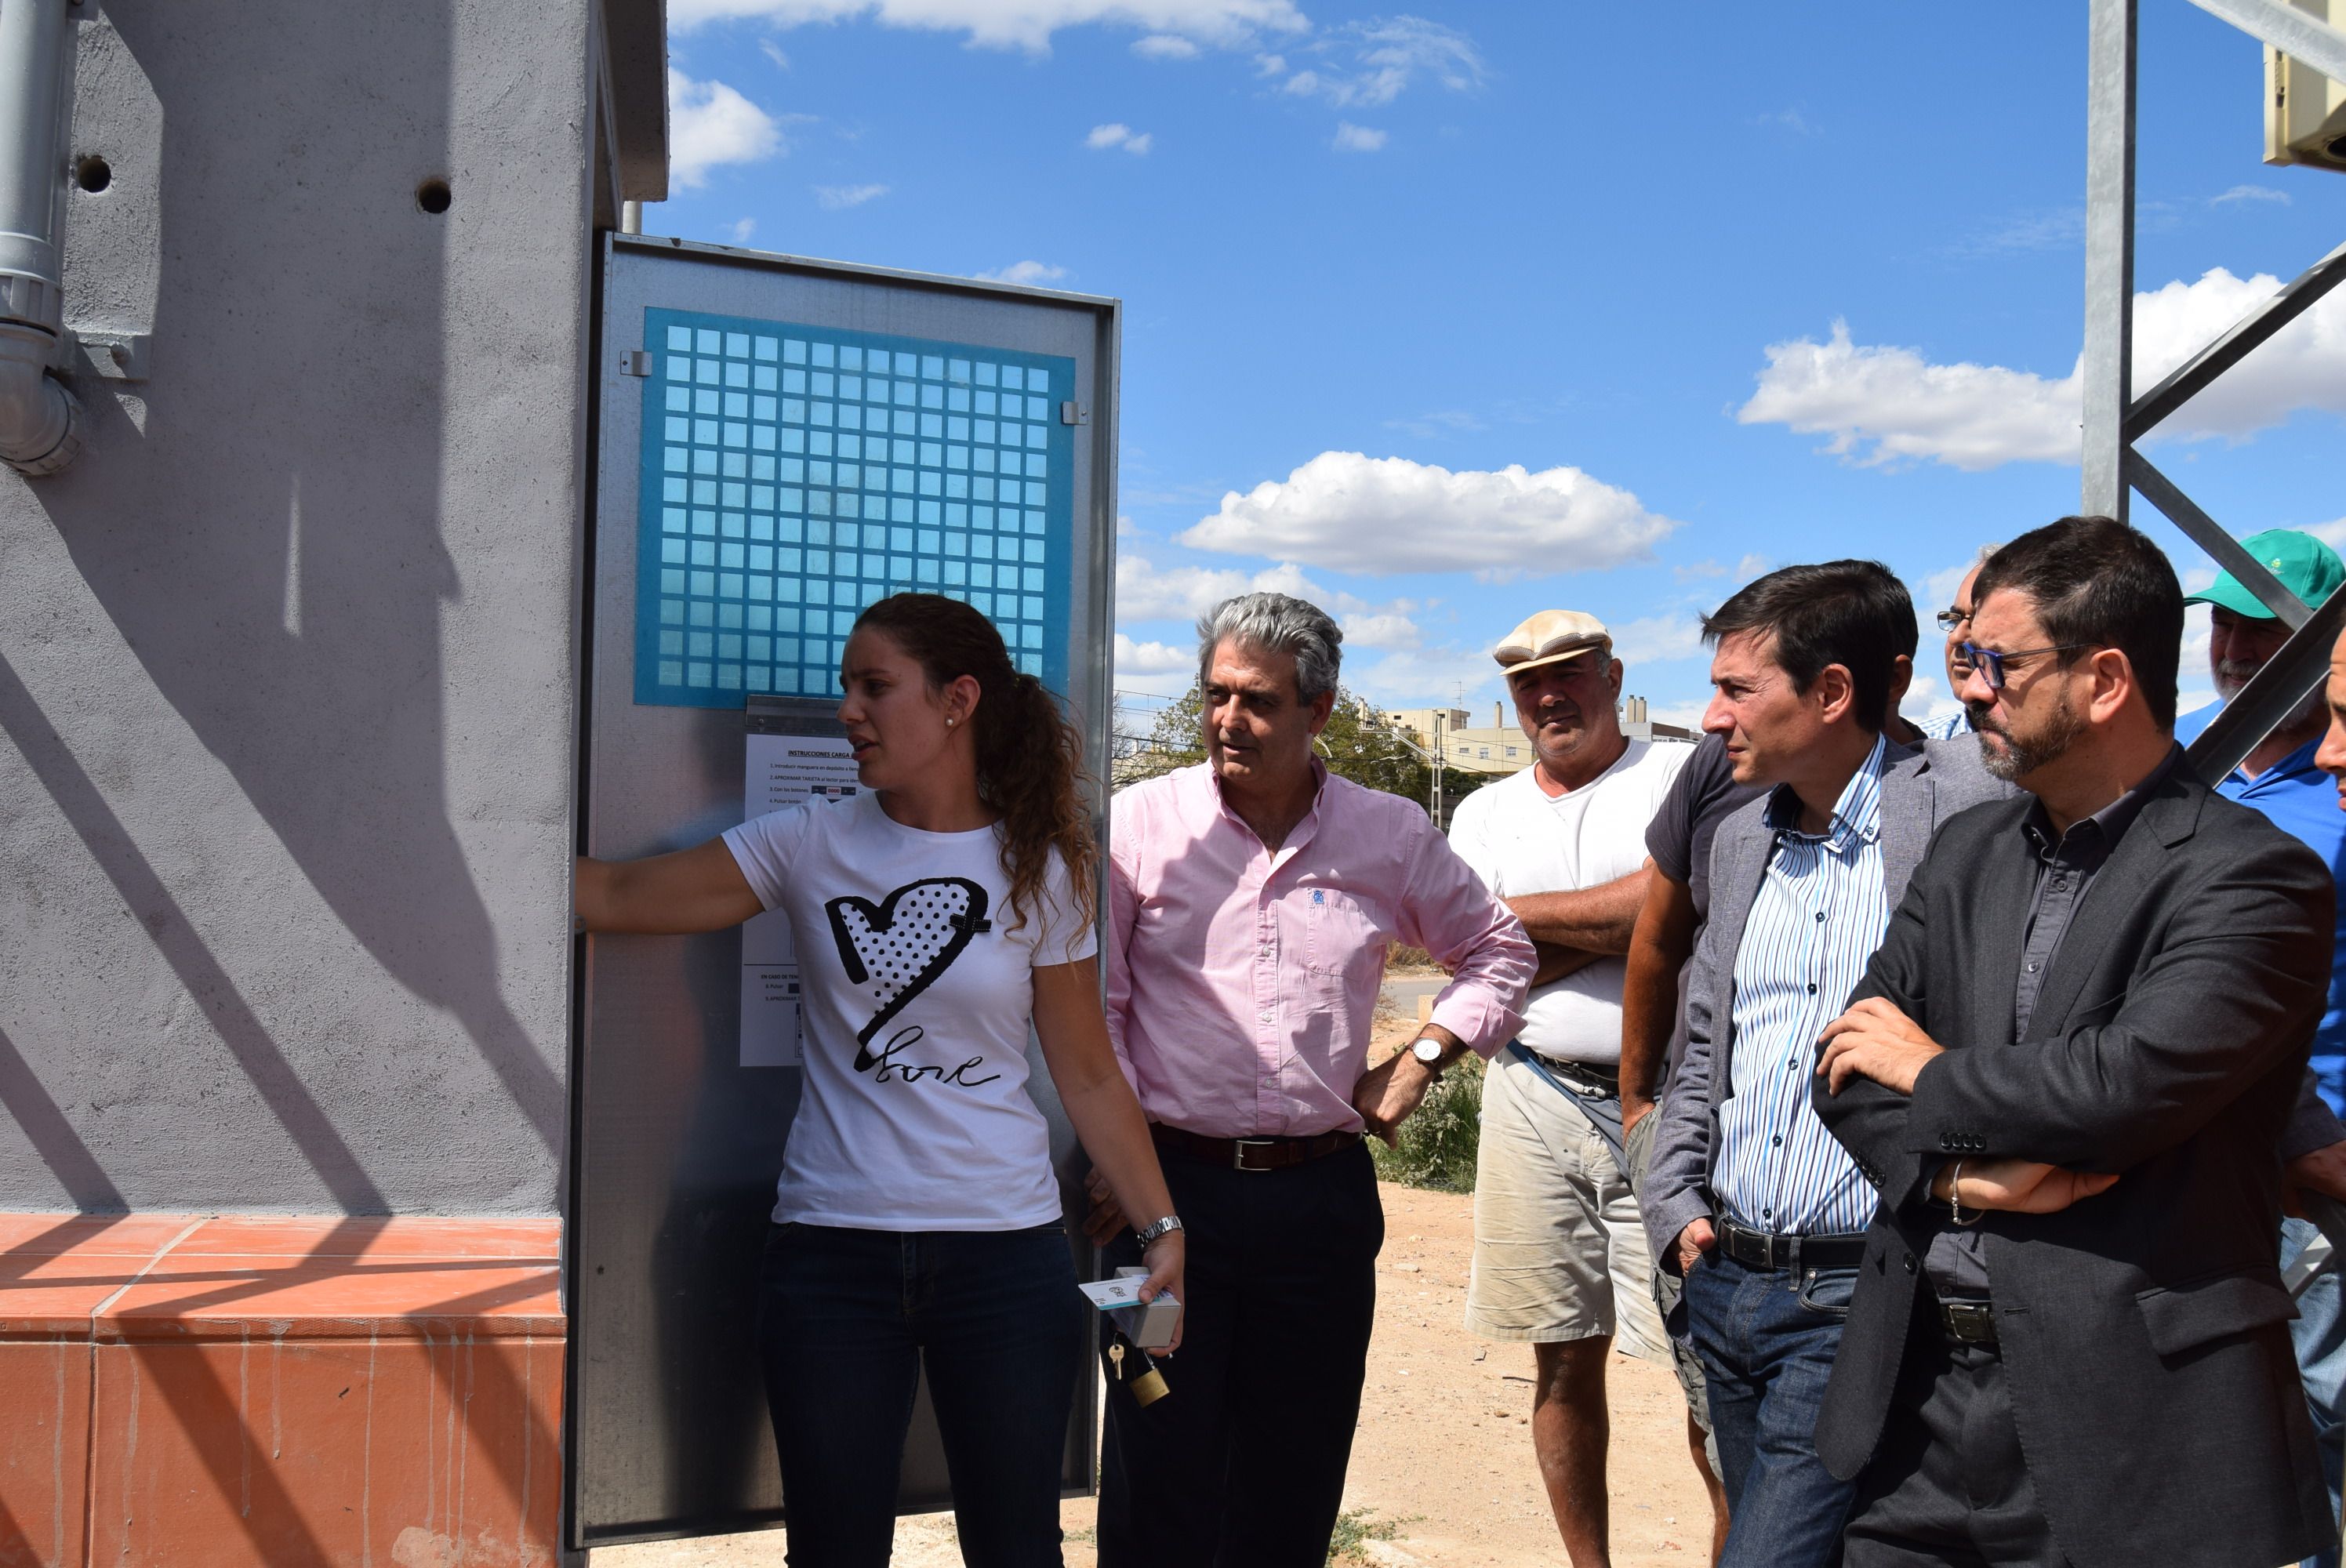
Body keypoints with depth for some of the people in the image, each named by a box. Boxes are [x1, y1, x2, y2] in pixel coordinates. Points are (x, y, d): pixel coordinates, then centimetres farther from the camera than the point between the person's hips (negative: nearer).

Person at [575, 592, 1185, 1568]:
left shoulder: (1040, 873, 1)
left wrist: (1162, 1227, -1)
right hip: (830, 1254, 1)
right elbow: (616, 896, -1)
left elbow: (1088, 1077, 4)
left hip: (1004, 1251, -1)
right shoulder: (810, 847, 2)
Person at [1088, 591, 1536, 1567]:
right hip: (1173, 1184, -2)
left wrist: (1422, 1060, 6)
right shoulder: (1141, 824, -3)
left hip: (1324, 1193, 2)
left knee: (1296, 1480, 13)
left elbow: (1498, 950, 18)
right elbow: (1092, 1007, -2)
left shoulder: (1391, 836, 4)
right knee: (1159, 1472, 2)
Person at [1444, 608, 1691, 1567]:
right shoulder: (1485, 814, 13)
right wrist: (1618, 923, -6)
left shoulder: (1683, 776, 1)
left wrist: (1521, 912, -5)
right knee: (1563, 1362, 11)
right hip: (1536, 1102, 4)